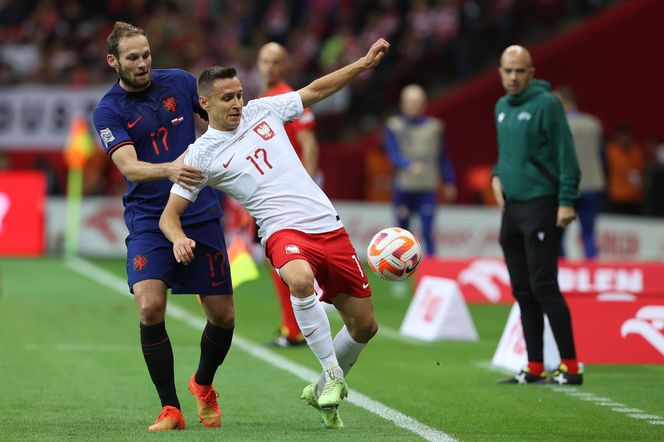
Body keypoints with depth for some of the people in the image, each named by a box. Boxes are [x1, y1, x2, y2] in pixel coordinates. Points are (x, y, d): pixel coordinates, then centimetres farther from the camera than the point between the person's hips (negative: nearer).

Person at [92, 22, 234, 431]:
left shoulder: (180, 82, 4)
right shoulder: (109, 110, -4)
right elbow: (129, 167, -20)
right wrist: (169, 170, -37)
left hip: (201, 215, 3)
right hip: (149, 220, -2)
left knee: (223, 316, 3)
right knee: (150, 306, -22)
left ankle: (203, 385, 34)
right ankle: (170, 409, -8)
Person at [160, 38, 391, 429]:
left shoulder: (262, 111, 11)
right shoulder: (202, 154, 1)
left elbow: (314, 91, 23)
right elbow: (170, 213, 2)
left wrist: (366, 62, 20)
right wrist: (178, 238, -20)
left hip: (329, 227, 5)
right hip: (284, 231, -5)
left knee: (364, 326, 5)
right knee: (300, 279, -41)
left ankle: (325, 389, 29)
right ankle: (333, 374, -26)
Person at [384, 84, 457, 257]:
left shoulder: (434, 126, 7)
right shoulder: (394, 126, 2)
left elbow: (443, 158, 14)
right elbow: (394, 154, -9)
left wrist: (449, 183, 15)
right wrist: (409, 165, -27)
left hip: (427, 189, 0)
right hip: (402, 188, 0)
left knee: (428, 232, -10)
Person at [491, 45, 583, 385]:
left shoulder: (546, 104, -9)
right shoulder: (501, 107, 14)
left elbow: (566, 154, -12)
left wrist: (567, 201, -18)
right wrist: (497, 175, 9)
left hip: (540, 205, -8)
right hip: (511, 206, 8)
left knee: (543, 286, -12)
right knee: (523, 291, 8)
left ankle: (570, 367, -8)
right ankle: (534, 368, 14)